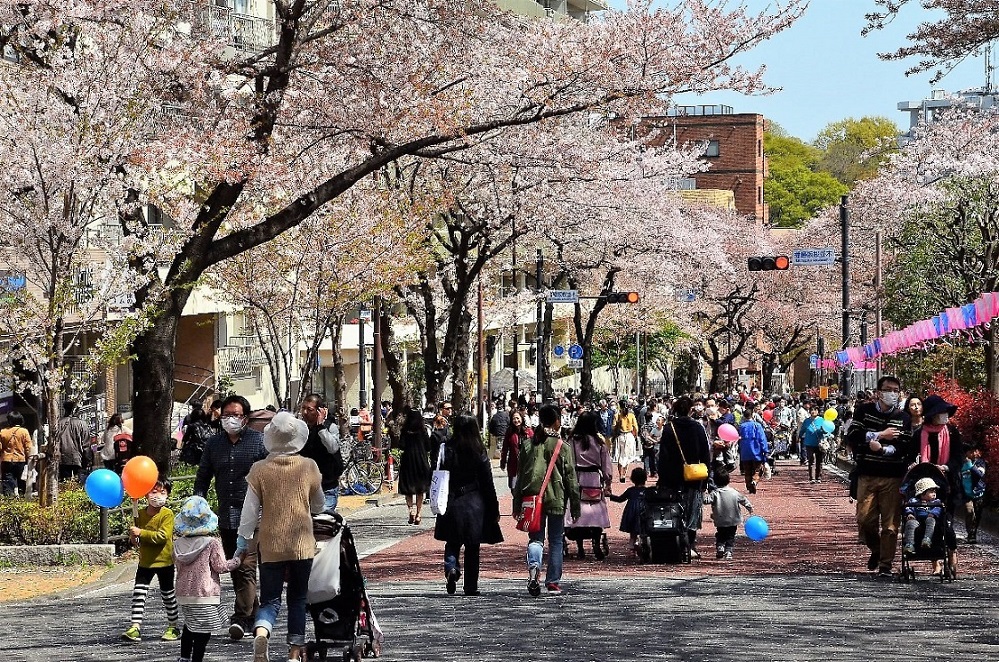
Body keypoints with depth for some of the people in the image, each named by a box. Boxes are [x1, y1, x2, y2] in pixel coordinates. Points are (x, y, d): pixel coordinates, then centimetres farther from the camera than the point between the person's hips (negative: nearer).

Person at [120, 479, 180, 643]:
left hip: (164, 561, -4)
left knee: (168, 594, 10)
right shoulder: (140, 514, 2)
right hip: (145, 561, 4)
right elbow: (136, 535, 15)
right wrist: (134, 538, -8)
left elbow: (163, 536, -24)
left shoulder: (167, 514, -14)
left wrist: (141, 533, -27)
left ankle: (173, 627, 24)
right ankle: (135, 627, -7)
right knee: (138, 592, -6)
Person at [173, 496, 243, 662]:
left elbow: (178, 564, 13)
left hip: (184, 592, 6)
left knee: (189, 625, 23)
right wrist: (237, 559, 6)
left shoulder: (178, 544, 2)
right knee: (203, 630, -2)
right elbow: (220, 566, -9)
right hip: (205, 593, -6)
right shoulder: (212, 543, -12)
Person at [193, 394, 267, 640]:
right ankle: (254, 614, 23)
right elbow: (203, 478, 16)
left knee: (246, 567, -12)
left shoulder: (259, 441, -2)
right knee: (235, 570, 11)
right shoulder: (213, 444, 11)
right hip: (226, 517, 6)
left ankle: (241, 618, -11)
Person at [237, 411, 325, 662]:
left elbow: (250, 510, -4)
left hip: (270, 544, -1)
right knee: (297, 598, 14)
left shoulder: (259, 470, -7)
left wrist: (243, 541, 8)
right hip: (302, 544, 1)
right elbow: (319, 505, 12)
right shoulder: (309, 467, -3)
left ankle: (261, 632, -26)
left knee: (270, 600, 3)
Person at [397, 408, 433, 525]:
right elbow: (428, 446, -1)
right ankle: (418, 514, 8)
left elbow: (401, 445, -12)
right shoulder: (423, 430, -2)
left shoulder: (405, 431, -6)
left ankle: (412, 511, -14)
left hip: (408, 461, -2)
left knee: (408, 490, 5)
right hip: (422, 462, 2)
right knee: (420, 491, 11)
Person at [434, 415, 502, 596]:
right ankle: (471, 586, 9)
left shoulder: (447, 450, -4)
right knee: (472, 547, 9)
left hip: (452, 504, 0)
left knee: (452, 543, 13)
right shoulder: (479, 453, -5)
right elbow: (488, 484, -2)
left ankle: (451, 567, -16)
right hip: (475, 504, 0)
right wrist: (494, 510, 4)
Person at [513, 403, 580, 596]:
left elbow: (520, 475, 6)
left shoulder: (528, 445, 2)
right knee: (556, 541, 10)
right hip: (556, 499, -2)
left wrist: (517, 504, 12)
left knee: (535, 538, 8)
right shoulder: (563, 447, -6)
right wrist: (575, 505, 4)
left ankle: (533, 566, -21)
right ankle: (553, 582, 11)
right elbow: (571, 477, -3)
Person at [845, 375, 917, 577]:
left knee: (890, 523, -2)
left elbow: (908, 447, -5)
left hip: (893, 477, -1)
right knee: (865, 520, -1)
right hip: (867, 475, 1)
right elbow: (853, 437, -5)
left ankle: (886, 564, 8)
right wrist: (880, 435, -11)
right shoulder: (864, 411, 6)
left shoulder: (903, 418, 4)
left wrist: (883, 449, -19)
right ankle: (876, 550, 27)